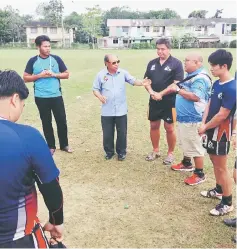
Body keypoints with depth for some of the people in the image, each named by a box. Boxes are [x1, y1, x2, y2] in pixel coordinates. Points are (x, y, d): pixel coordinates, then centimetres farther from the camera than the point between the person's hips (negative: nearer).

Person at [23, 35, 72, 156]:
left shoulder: (56, 59, 1)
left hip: (56, 96, 1)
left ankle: (64, 145, 22)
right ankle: (51, 146, 23)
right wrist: (40, 75, -13)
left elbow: (66, 74, 5)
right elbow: (26, 78, 1)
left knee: (62, 121, 5)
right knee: (46, 122, 9)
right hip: (41, 98, 0)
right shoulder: (33, 61, -1)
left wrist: (54, 74, -11)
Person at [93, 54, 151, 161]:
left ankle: (121, 152, 29)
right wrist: (99, 96, -18)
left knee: (122, 133, 10)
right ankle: (109, 152, 31)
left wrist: (141, 83, -27)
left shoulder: (123, 73, -1)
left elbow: (133, 81, -7)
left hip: (121, 110, 1)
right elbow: (95, 89, 2)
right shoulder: (101, 75, -3)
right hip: (107, 111, 0)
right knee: (107, 133, 10)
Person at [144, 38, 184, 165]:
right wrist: (151, 92, -12)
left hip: (169, 102, -5)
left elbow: (177, 83, -14)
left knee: (169, 128, 4)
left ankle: (170, 153, 20)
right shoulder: (152, 63, 8)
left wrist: (161, 94, -18)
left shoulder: (176, 63, -7)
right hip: (154, 101, 5)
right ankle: (155, 150, 30)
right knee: (154, 126, 13)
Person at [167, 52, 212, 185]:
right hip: (184, 117, 11)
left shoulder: (200, 78, -21)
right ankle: (186, 163, 44)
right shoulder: (192, 75, 12)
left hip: (192, 119, -11)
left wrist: (178, 90, -22)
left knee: (195, 147, -1)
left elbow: (195, 97, -30)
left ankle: (200, 174, 12)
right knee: (186, 143, 25)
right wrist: (177, 88, 5)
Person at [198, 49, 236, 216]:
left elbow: (222, 115, -22)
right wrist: (203, 124, -4)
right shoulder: (216, 84, 4)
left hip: (221, 132, -8)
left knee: (222, 167, 1)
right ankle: (219, 190, 40)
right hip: (211, 130, 8)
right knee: (215, 162, 20)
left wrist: (205, 127, -11)